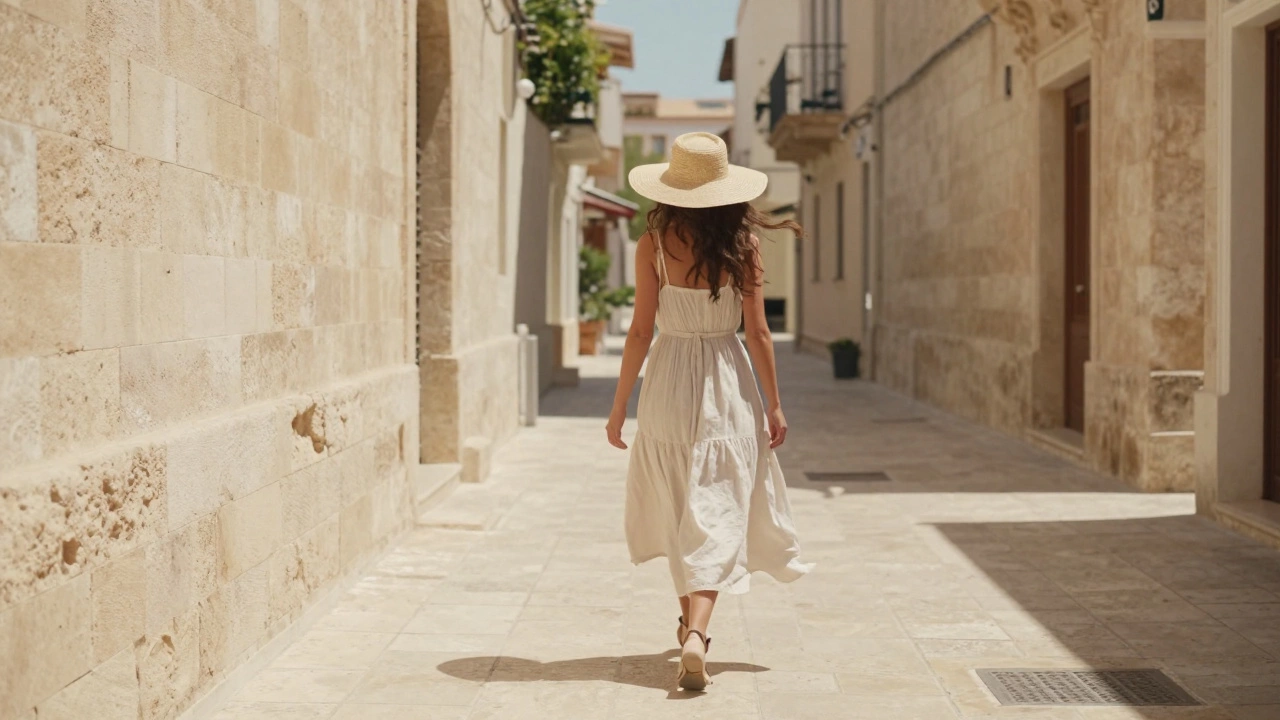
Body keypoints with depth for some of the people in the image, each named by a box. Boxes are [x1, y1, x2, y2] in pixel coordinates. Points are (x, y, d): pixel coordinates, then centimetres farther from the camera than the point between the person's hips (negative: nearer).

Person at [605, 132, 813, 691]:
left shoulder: (654, 245, -6)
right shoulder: (742, 244, -4)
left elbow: (641, 331, -5)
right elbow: (757, 333, -3)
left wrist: (619, 406, 3)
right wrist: (774, 404, 6)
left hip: (669, 385, 1)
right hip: (727, 386, 0)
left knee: (679, 513, 18)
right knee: (716, 518, -1)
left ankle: (691, 624, 32)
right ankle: (696, 632, -19)